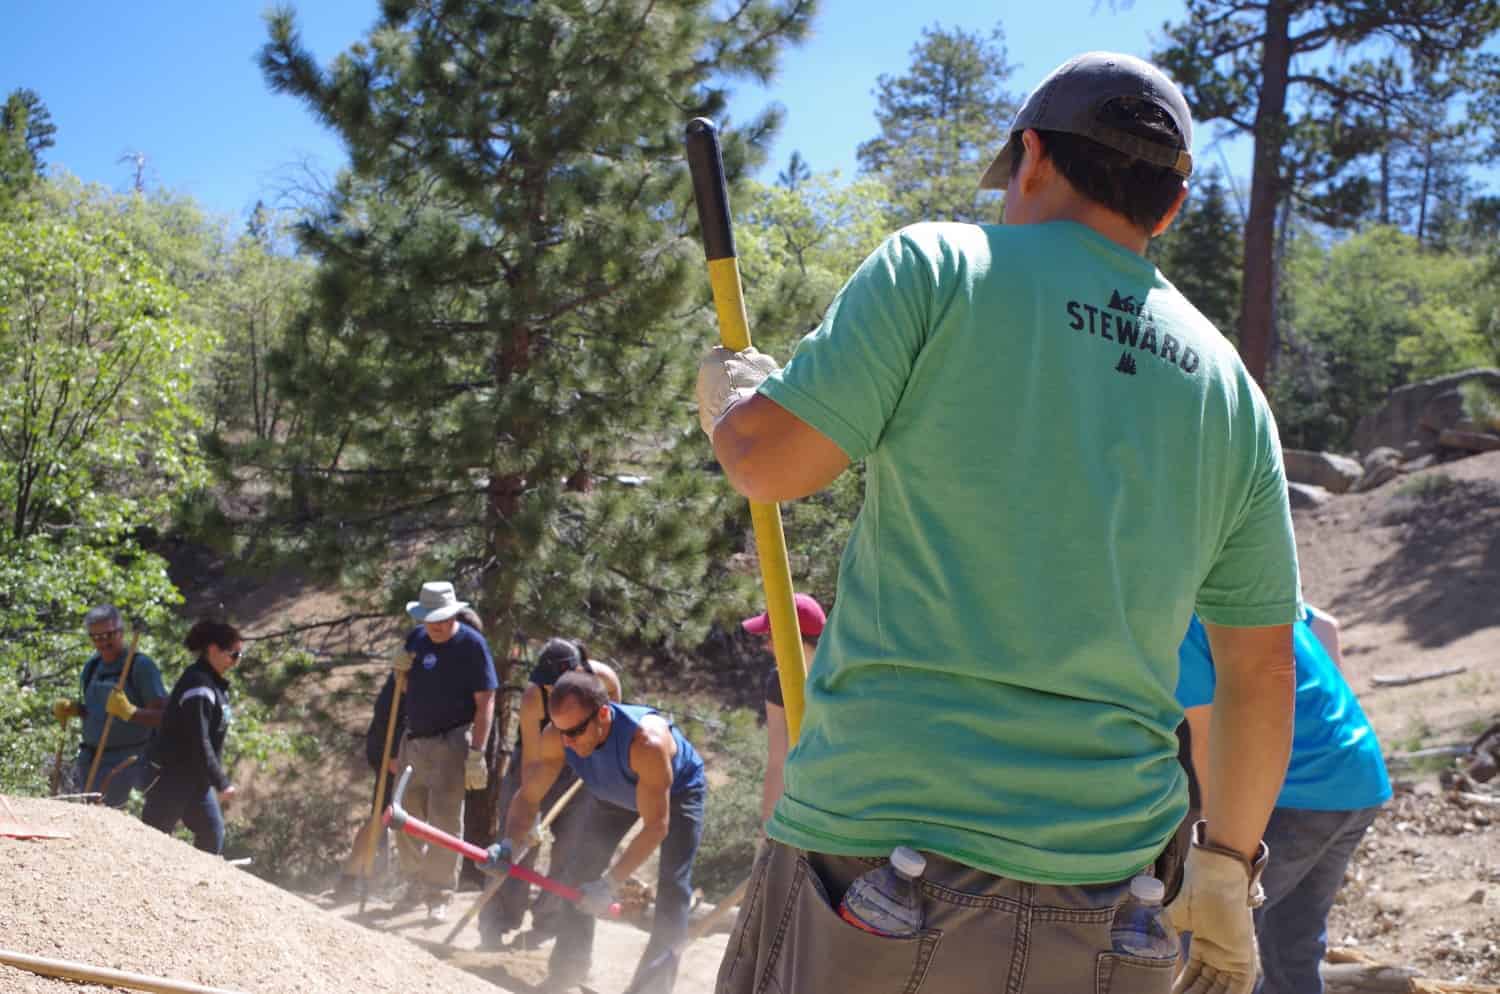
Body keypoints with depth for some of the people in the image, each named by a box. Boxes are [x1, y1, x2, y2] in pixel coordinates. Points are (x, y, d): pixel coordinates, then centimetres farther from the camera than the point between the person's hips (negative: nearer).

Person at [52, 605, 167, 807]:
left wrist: (129, 711, -32)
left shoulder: (141, 665, -11)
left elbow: (163, 717, -16)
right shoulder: (92, 666, 10)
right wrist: (70, 709, 3)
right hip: (92, 760, 7)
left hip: (127, 760, -7)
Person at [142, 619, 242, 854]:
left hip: (196, 779, 10)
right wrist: (222, 783, -22)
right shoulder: (199, 685, -20)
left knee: (213, 835, 6)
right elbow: (199, 742, -24)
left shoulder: (215, 684, 10)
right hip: (173, 778, -10)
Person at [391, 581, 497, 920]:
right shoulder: (416, 639, 6)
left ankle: (439, 895, 0)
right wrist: (400, 670, -4)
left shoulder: (471, 645, -11)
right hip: (414, 740, 6)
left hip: (451, 742, -6)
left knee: (445, 819, -7)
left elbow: (485, 703, -13)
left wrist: (476, 753, -19)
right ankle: (416, 885, 25)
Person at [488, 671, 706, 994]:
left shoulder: (646, 741, -46)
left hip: (677, 790, -5)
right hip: (614, 793, 5)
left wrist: (610, 884, -43)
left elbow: (655, 827, -40)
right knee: (580, 870, 1)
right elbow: (528, 797, -20)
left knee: (673, 888, -16)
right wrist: (509, 842, -40)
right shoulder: (555, 739, -32)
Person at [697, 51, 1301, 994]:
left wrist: (723, 381, 18)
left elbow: (770, 462, -4)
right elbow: (1262, 667, 13)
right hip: (1106, 886, 5)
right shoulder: (1231, 386, 12)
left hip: (881, 827, -4)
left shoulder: (938, 265, -1)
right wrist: (1226, 867, 23)